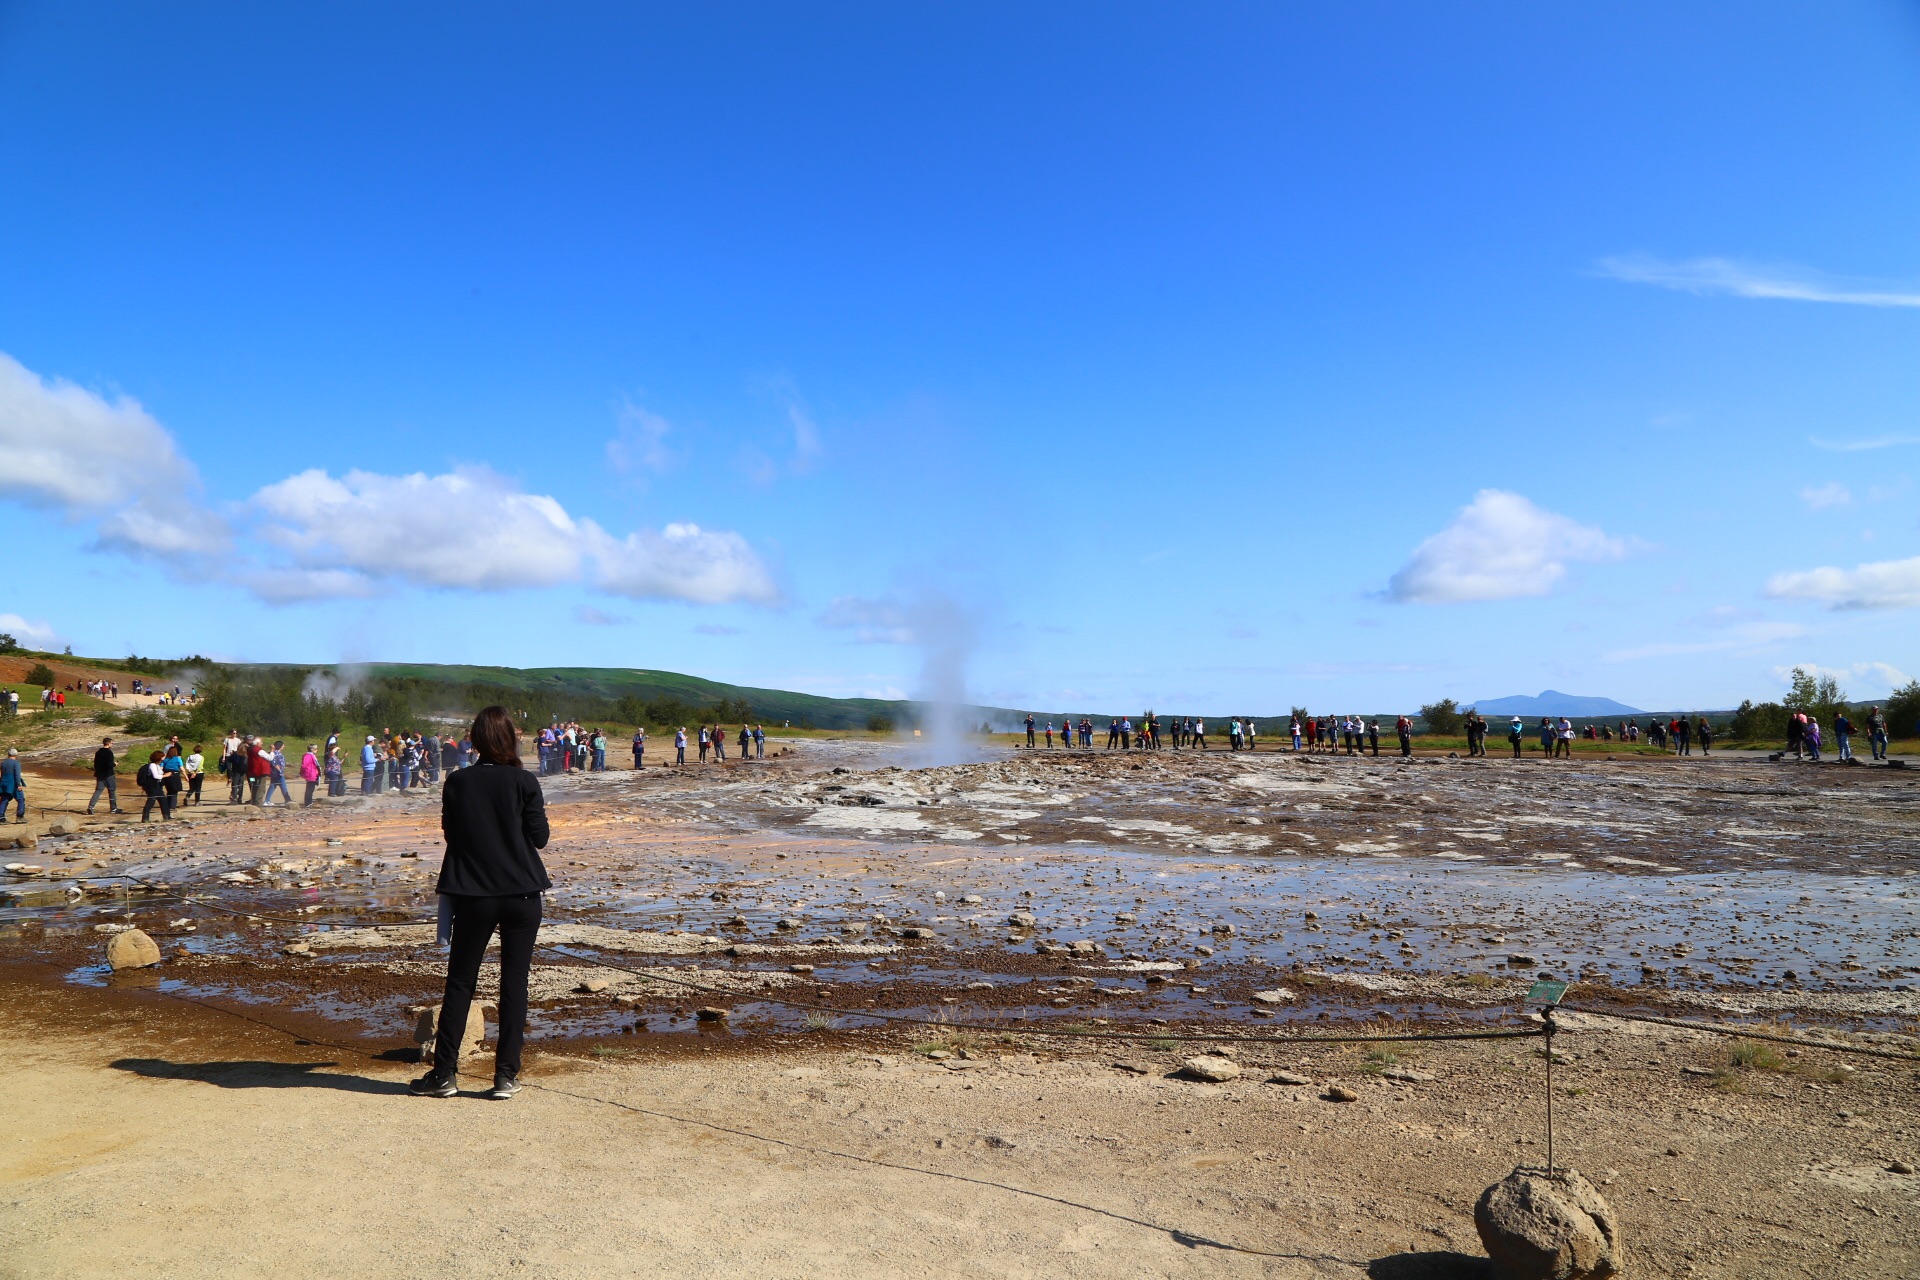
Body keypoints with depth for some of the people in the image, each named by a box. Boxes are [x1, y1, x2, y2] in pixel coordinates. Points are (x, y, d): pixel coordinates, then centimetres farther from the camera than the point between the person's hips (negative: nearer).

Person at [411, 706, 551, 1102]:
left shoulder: (457, 783, -2)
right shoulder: (524, 782, -8)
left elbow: (449, 833, 8)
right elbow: (539, 838, -4)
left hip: (473, 895, 1)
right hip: (522, 894, -1)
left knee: (460, 982, 12)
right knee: (514, 982, 6)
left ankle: (444, 1073, 16)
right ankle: (506, 1075, 9)